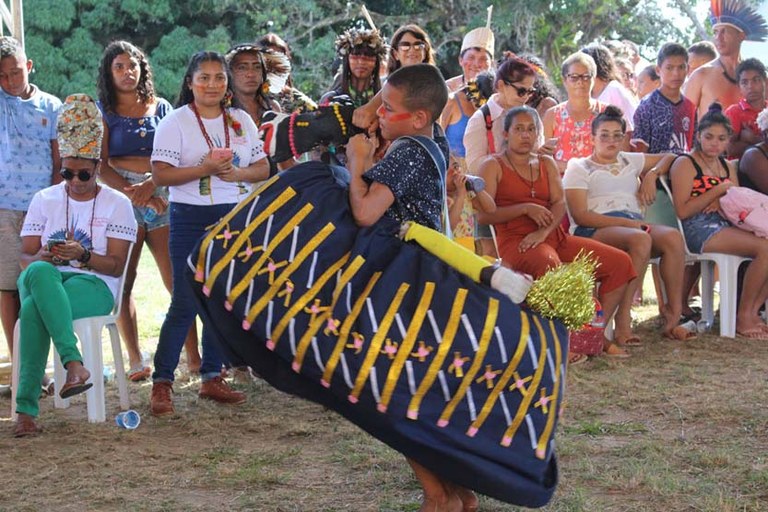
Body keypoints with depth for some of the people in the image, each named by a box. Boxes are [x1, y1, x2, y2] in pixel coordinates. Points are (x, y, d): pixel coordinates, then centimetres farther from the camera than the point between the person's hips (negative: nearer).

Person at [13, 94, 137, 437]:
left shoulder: (116, 204, 8)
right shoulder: (44, 200, 14)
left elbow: (117, 266, 1)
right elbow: (25, 257, 8)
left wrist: (83, 256, -19)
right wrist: (47, 257, -16)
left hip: (94, 286, -2)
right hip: (43, 278, 2)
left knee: (34, 307, -36)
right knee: (40, 272, -39)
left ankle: (27, 408, -35)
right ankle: (74, 363, -49)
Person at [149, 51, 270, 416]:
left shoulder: (241, 121, 10)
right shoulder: (175, 122, -3)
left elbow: (263, 169, 10)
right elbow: (160, 174, -11)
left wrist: (236, 173, -9)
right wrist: (205, 168, -20)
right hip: (190, 218, -5)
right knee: (185, 303, -8)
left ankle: (211, 377, 19)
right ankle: (161, 382, 0)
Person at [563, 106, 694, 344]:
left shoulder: (630, 161, 28)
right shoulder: (579, 168, 10)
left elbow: (668, 157, 39)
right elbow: (580, 215, -3)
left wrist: (652, 175, 16)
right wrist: (626, 222, -13)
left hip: (634, 223, 5)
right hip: (594, 230, -5)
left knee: (673, 237, -27)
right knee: (640, 238, -37)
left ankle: (673, 315, -24)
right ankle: (623, 320, -35)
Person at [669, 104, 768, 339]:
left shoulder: (728, 167, 23)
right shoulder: (685, 164, 1)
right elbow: (682, 211, -10)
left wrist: (721, 203, -2)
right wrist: (718, 190, -9)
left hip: (727, 226, 8)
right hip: (699, 229, -8)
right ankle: (743, 317, -14)